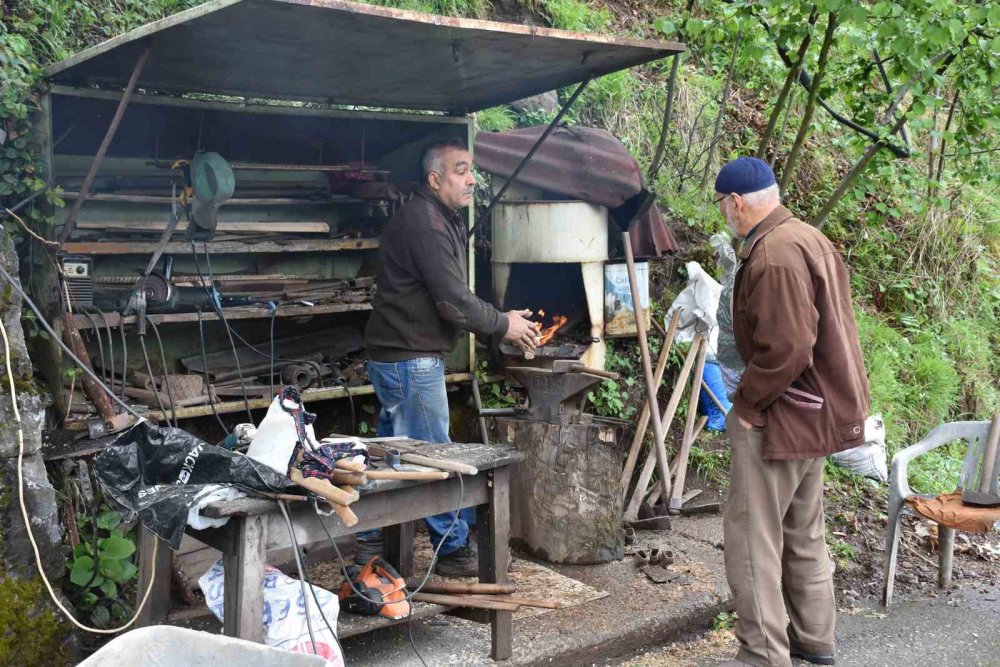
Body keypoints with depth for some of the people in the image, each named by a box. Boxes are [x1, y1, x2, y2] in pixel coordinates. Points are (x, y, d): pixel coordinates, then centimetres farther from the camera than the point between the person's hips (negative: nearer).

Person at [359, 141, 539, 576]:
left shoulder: (443, 220, 17)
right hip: (410, 358, -11)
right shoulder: (425, 223, -18)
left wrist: (502, 320, 9)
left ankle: (370, 541, 27)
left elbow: (454, 298, 19)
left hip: (395, 357, 11)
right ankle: (454, 549, 9)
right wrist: (503, 325, -7)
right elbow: (454, 303, -21)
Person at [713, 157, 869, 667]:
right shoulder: (808, 238, 12)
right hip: (820, 410, 11)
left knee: (752, 537, -3)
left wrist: (745, 403, -14)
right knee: (803, 533, 20)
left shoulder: (774, 253, -21)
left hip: (782, 415, -11)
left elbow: (784, 349, -27)